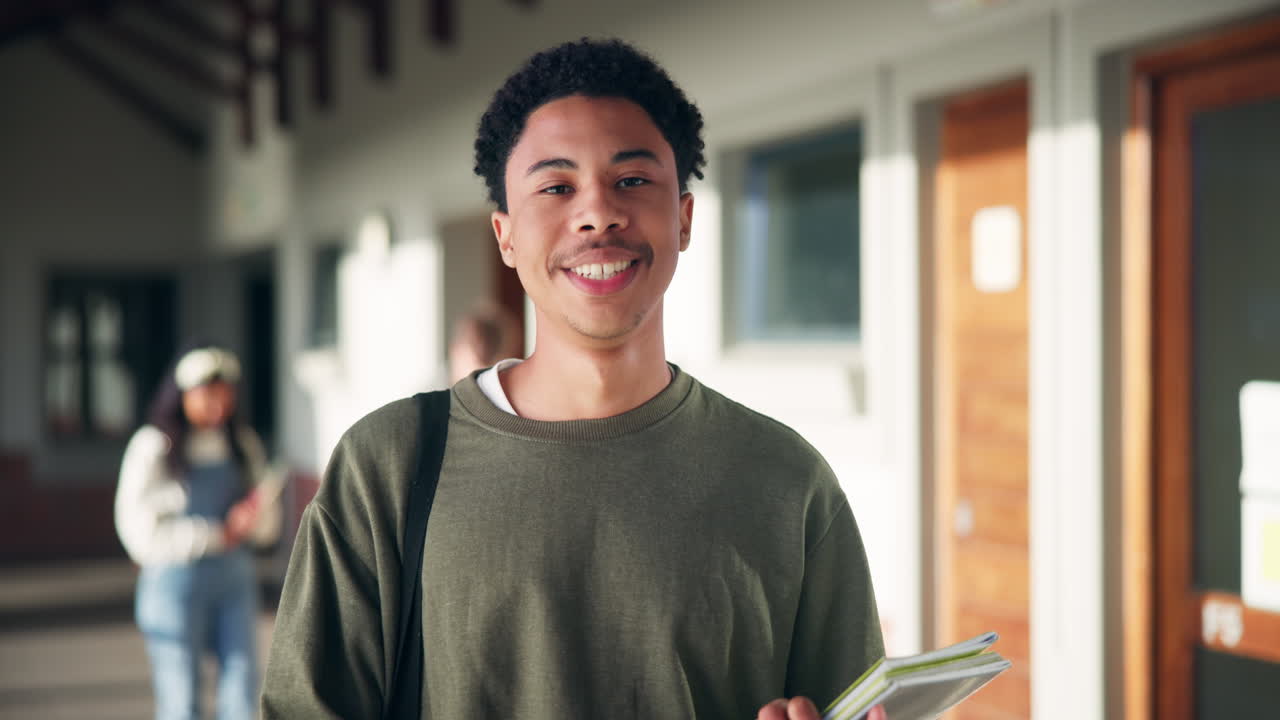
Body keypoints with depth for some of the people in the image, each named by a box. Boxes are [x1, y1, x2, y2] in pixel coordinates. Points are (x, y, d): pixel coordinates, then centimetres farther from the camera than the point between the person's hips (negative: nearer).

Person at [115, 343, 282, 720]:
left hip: (235, 580, 4)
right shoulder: (152, 448, -8)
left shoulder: (244, 444, 7)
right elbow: (139, 533, -12)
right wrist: (217, 536, -14)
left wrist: (254, 516, -15)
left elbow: (269, 526, 10)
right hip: (174, 582, -4)